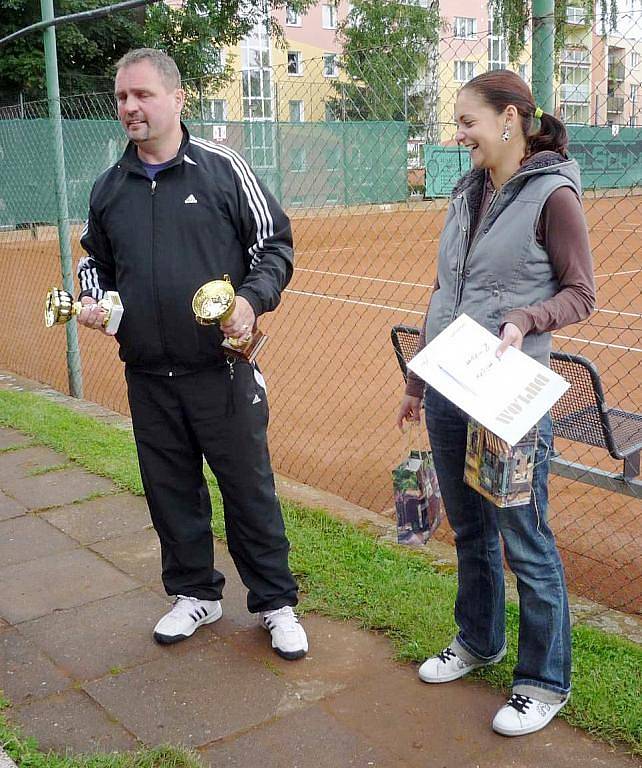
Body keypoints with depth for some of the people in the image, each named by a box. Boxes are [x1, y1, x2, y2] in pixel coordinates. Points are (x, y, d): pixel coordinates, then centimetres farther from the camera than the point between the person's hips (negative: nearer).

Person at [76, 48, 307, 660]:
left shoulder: (223, 169, -3)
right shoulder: (108, 188, 9)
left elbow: (275, 246, 0)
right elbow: (96, 259, 23)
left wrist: (252, 299, -17)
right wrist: (91, 298, 2)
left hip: (221, 369, -4)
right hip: (147, 377, 4)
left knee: (249, 488, 5)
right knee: (171, 492, 14)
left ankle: (275, 602, 22)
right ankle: (195, 593, 34)